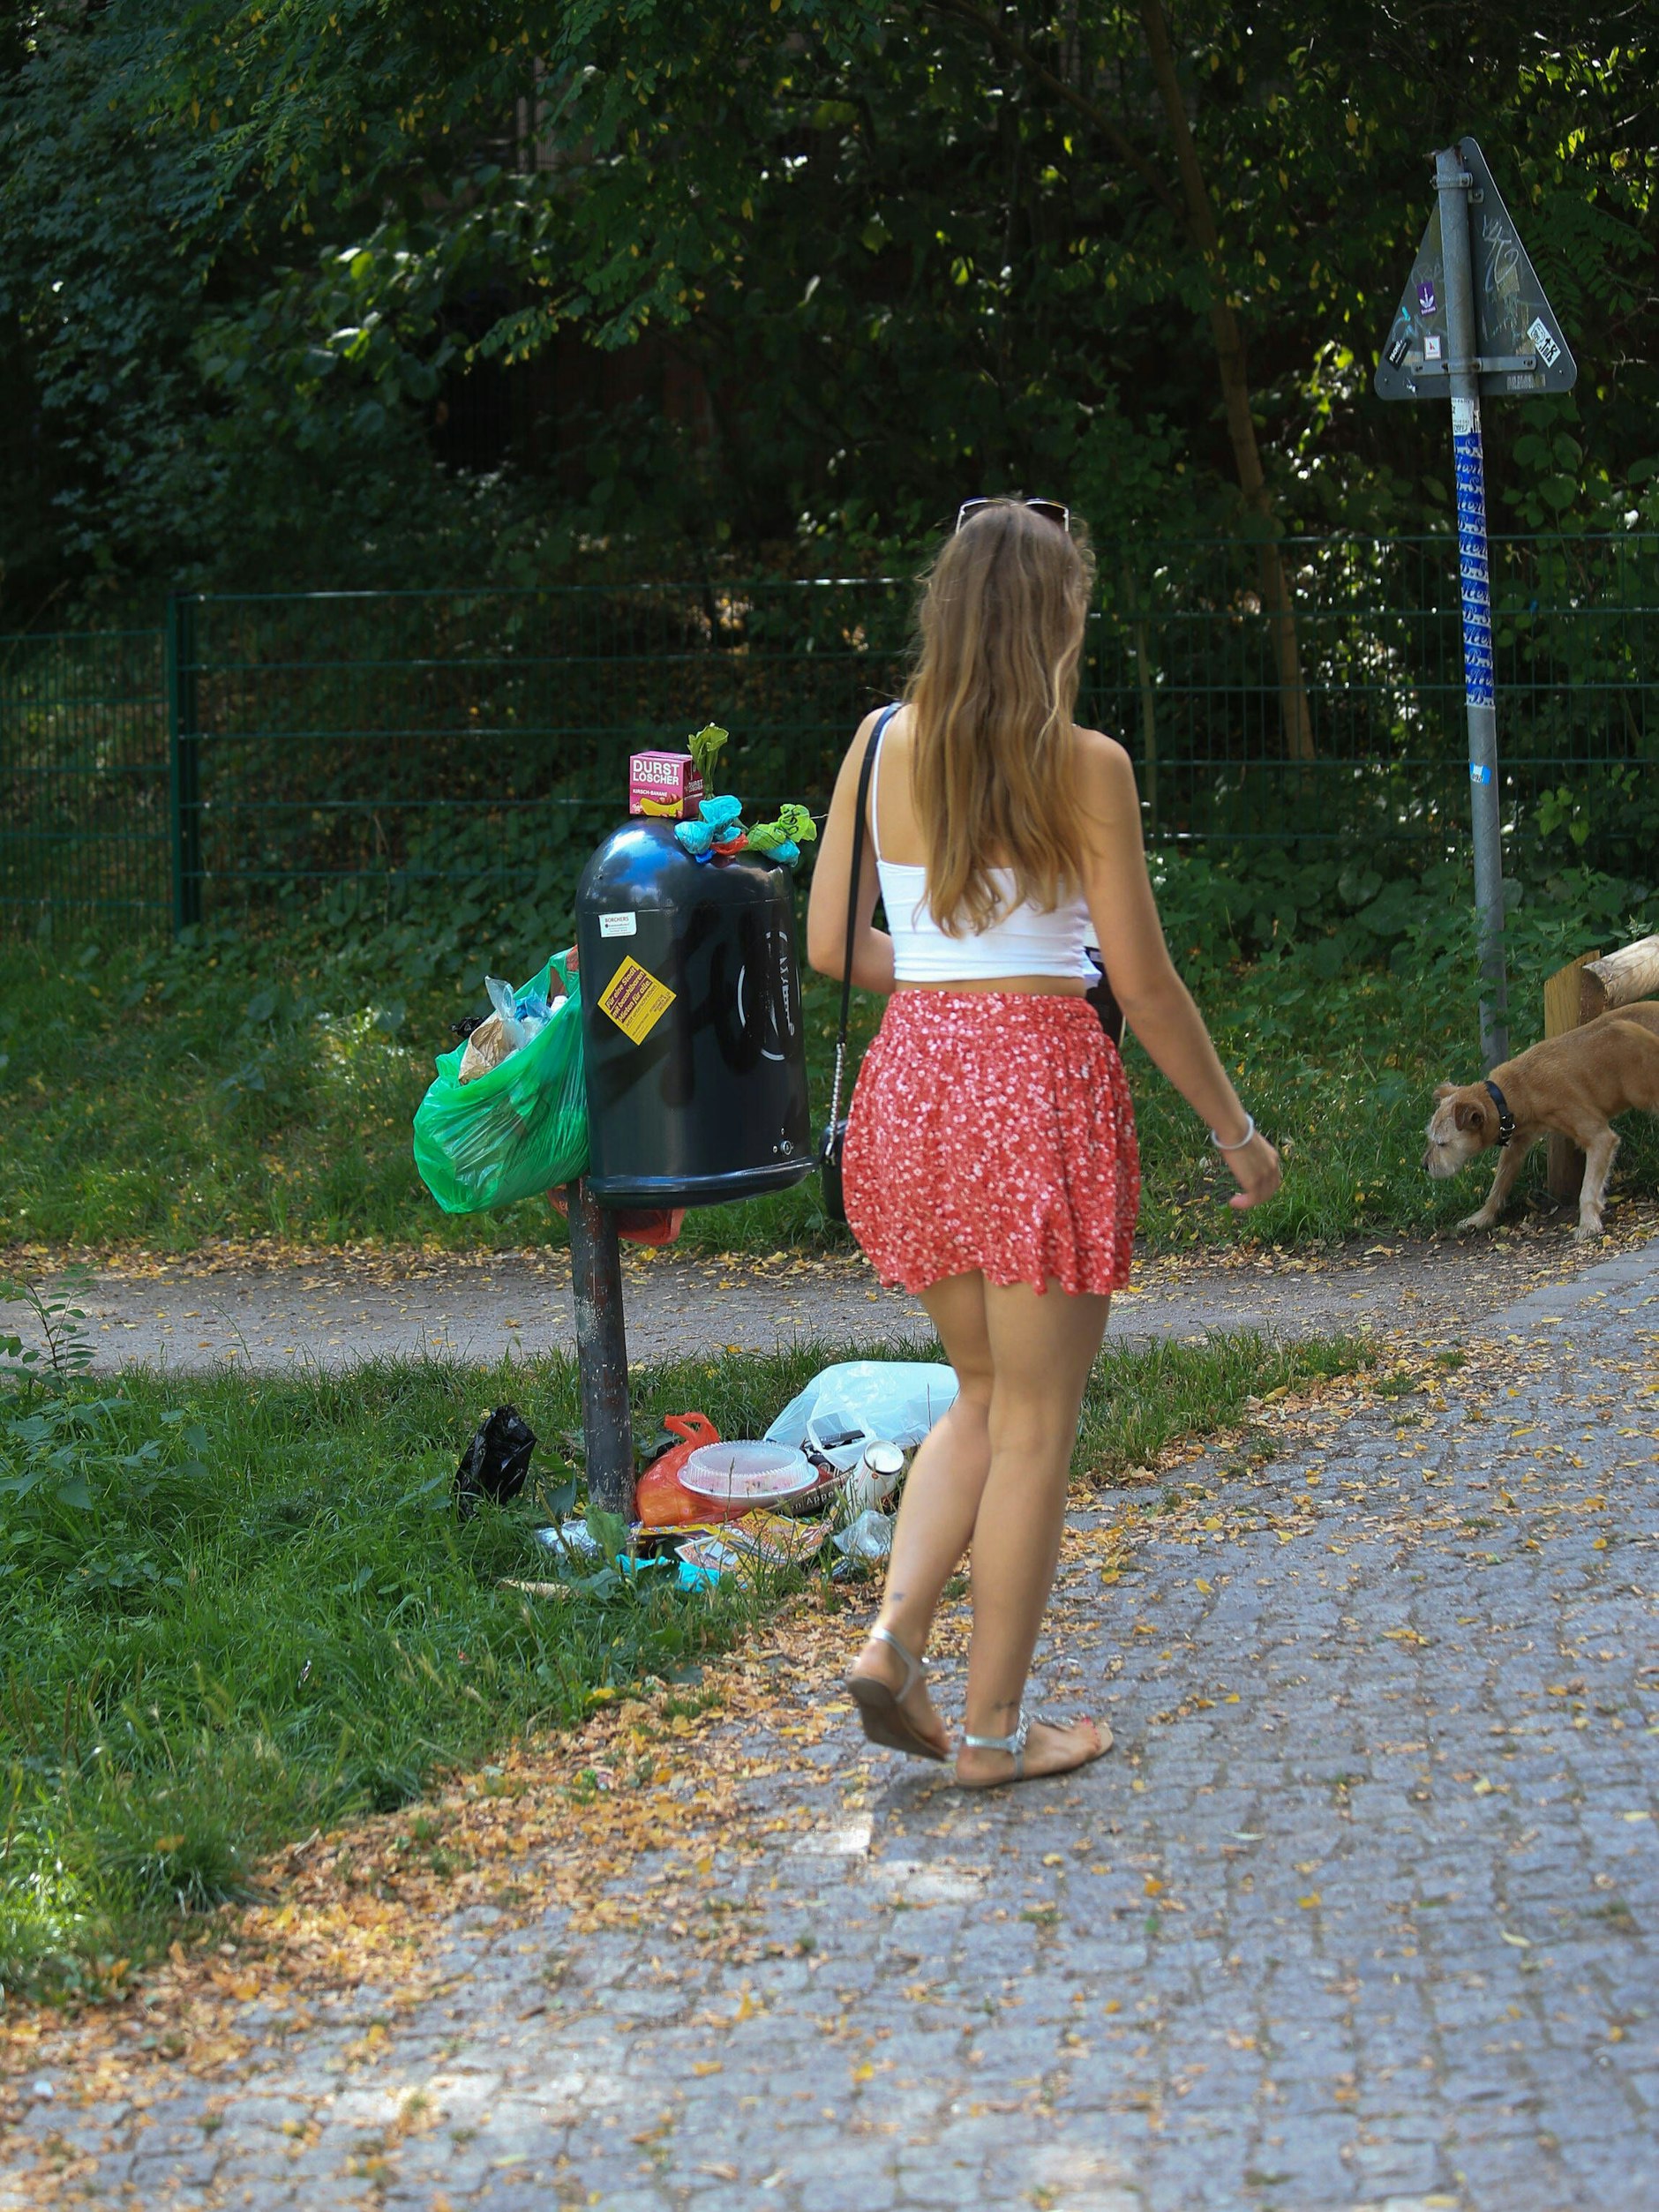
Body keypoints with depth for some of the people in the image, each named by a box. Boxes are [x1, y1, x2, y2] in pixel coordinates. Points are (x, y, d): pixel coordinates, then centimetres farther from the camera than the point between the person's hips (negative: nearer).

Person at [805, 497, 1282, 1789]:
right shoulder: (1084, 766, -9)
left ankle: (894, 1635, 4)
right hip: (1041, 1078, -5)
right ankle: (995, 1727, 11)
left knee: (987, 1393, 22)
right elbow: (1144, 983, -7)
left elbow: (833, 945, 8)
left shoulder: (882, 746, 4)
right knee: (1036, 1417, 6)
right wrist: (1237, 1131, 4)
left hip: (912, 1074, 5)